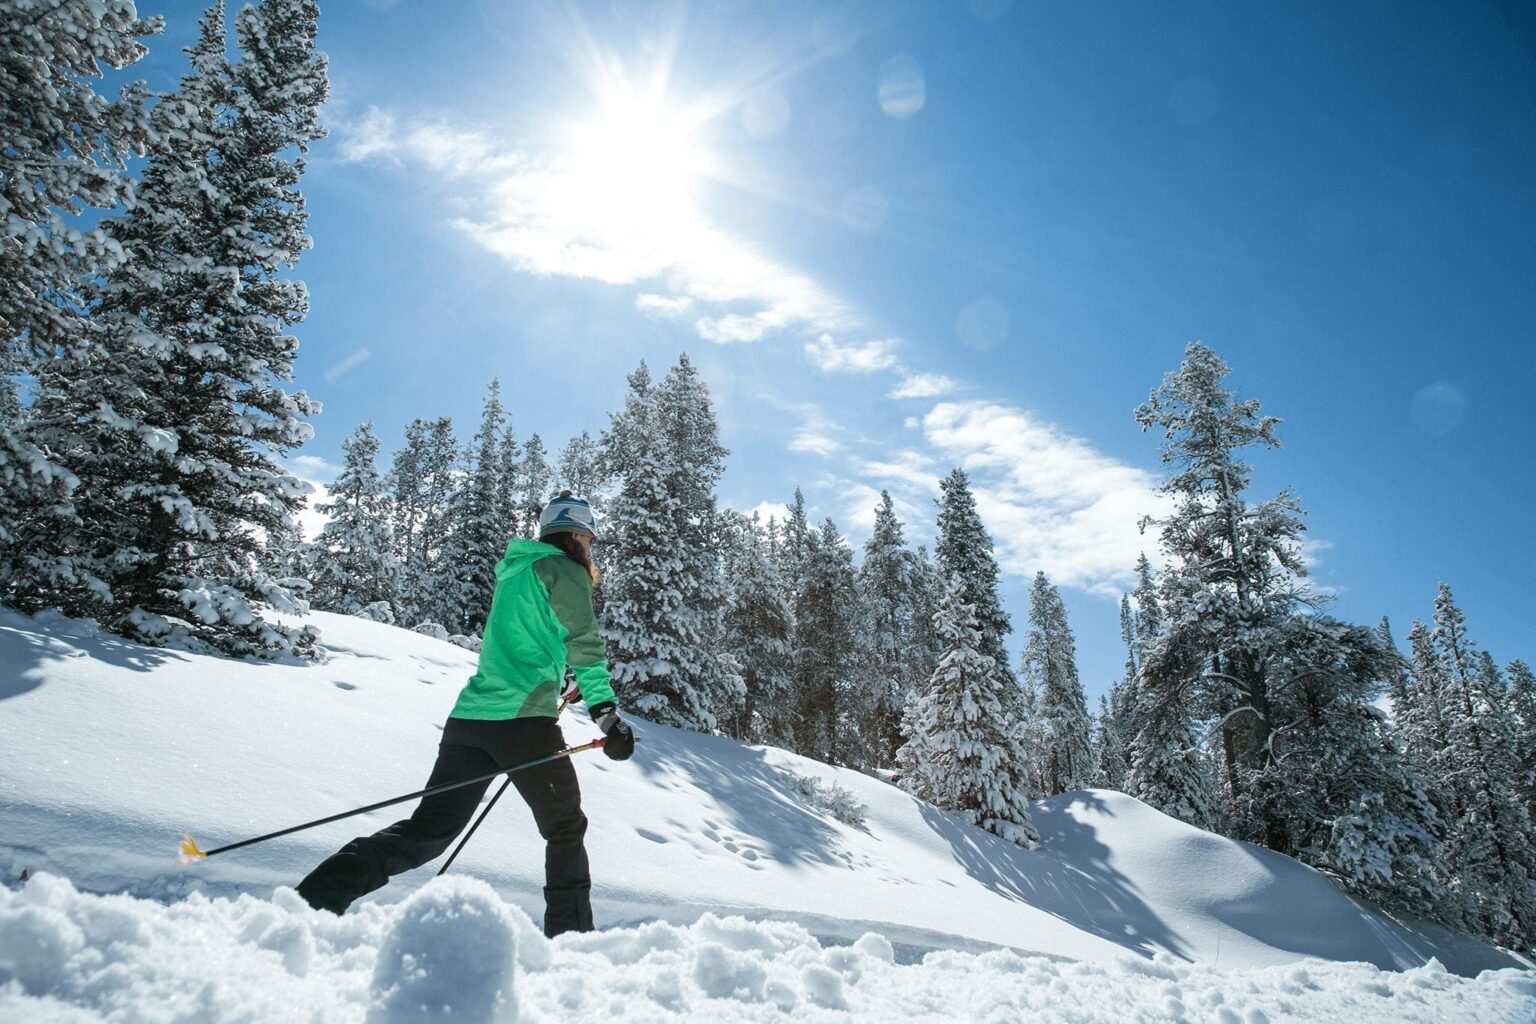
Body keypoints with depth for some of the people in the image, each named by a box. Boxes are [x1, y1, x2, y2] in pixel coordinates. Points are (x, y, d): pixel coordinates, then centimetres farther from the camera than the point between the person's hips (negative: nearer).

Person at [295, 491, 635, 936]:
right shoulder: (564, 571, -1)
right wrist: (607, 714, -15)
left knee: (429, 830, 6)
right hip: (522, 719, -7)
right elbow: (583, 645, -11)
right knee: (566, 829, 9)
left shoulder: (514, 571, 25)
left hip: (470, 716, 7)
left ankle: (314, 897, -8)